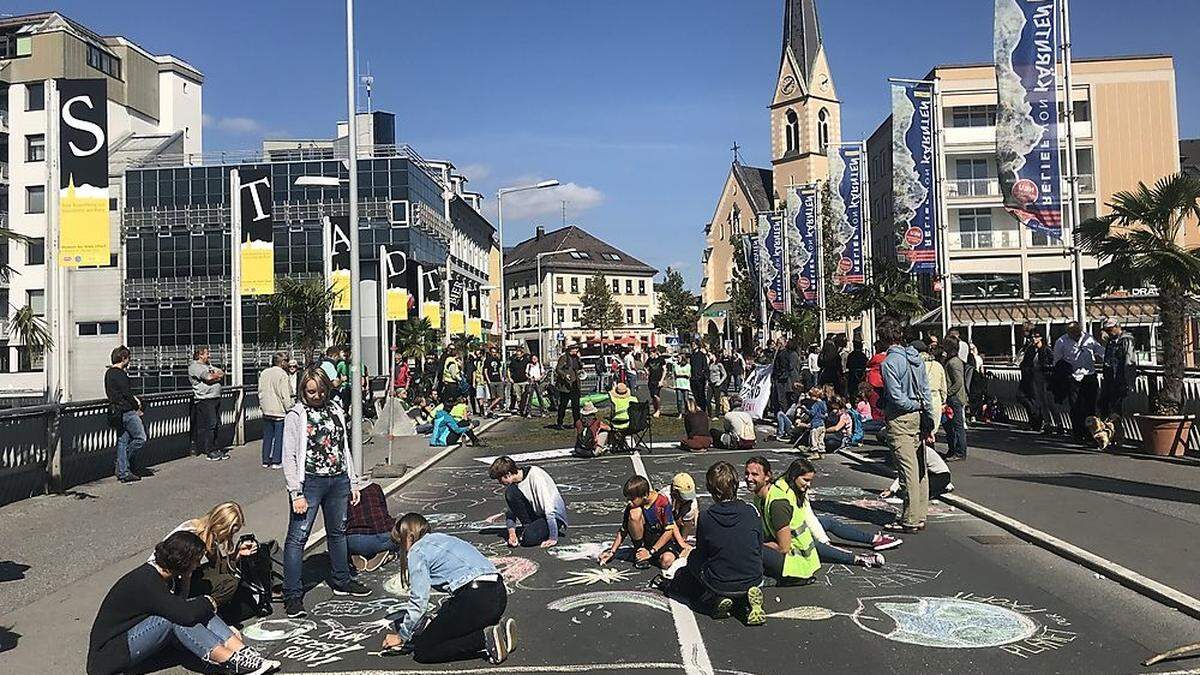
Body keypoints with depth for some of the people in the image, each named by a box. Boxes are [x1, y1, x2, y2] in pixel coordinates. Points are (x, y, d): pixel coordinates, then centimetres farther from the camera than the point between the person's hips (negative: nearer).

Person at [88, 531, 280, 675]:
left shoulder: (165, 575, 1)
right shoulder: (145, 583, -27)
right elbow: (185, 614, -34)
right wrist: (207, 603, -14)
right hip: (110, 654, -9)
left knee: (201, 610, -10)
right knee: (175, 617, -31)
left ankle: (245, 653, -19)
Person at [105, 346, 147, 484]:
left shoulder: (109, 373, 16)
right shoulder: (119, 374, -14)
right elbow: (126, 393, -15)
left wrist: (134, 399, 7)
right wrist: (137, 407, -4)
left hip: (117, 413, 10)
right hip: (126, 411, -10)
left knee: (123, 441, 10)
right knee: (141, 438, -5)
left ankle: (123, 472, 10)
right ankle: (125, 465, 2)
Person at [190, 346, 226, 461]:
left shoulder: (208, 365, 22)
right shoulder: (194, 367, -7)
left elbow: (222, 373, 16)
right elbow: (209, 377, -19)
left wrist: (214, 375, -4)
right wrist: (217, 375, 0)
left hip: (215, 398, 9)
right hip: (205, 400, -9)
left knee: (215, 425, 9)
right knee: (209, 425, -9)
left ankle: (214, 449, 15)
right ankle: (210, 452, -6)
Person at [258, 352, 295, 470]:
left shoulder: (263, 373, 8)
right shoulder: (282, 374, -13)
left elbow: (260, 392, 13)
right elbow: (285, 395, -14)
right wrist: (289, 408, -7)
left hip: (266, 411, 6)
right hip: (279, 410, -6)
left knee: (267, 436, 12)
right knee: (279, 436, 1)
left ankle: (266, 461, 16)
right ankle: (276, 461, 3)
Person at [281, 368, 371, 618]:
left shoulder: (336, 410, 10)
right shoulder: (296, 415, -5)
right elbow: (289, 457, -8)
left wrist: (353, 482, 12)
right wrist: (296, 493, -15)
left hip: (338, 480, 5)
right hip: (310, 482, -5)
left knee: (338, 532, 17)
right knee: (297, 536, -5)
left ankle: (341, 581, 32)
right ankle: (292, 595, 1)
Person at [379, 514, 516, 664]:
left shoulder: (417, 552, 4)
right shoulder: (441, 538, 27)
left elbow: (419, 602, -1)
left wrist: (402, 636, 13)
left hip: (475, 598, -8)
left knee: (422, 651, 4)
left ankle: (486, 639, -11)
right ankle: (496, 630, 7)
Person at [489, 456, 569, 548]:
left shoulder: (535, 475, -25)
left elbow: (550, 509, -28)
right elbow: (509, 512, 6)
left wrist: (553, 538, -29)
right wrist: (512, 532, -12)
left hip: (555, 517, -7)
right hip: (535, 514, 7)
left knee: (528, 538, -33)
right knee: (510, 492, -15)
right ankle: (527, 527, -4)